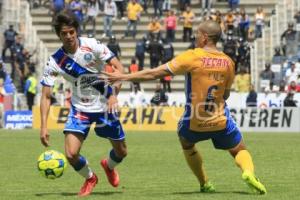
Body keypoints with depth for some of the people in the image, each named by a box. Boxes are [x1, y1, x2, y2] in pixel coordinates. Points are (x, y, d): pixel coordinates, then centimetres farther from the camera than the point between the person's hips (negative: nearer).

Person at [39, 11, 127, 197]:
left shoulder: (92, 45, -17)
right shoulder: (55, 62, -14)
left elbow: (119, 67, -13)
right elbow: (46, 96, -10)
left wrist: (114, 94, -26)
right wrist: (44, 126, -19)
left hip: (104, 105, 0)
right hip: (80, 108, 0)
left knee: (121, 152, 9)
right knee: (71, 154, -16)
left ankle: (109, 166, 48)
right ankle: (90, 178, 17)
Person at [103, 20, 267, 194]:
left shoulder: (192, 57, -15)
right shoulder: (228, 62, -3)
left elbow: (155, 73, -14)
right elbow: (226, 95, 8)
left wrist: (123, 77, -9)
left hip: (194, 122, -2)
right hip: (221, 121, 2)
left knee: (186, 141, 31)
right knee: (240, 150, 19)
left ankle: (205, 184, 29)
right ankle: (248, 172, -15)